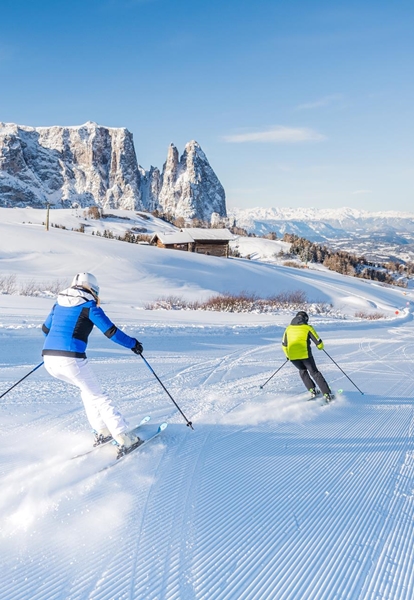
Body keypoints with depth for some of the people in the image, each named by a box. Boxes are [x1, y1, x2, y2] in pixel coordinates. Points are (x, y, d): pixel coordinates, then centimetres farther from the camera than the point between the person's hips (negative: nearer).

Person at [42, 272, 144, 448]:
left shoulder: (59, 302, 18)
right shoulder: (88, 305, 0)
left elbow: (46, 328, 29)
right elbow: (111, 332, -3)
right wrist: (132, 343, 12)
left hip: (49, 359, 7)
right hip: (72, 360, -6)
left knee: (87, 388, 27)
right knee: (98, 397, 8)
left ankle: (102, 432, 25)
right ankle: (125, 439, 7)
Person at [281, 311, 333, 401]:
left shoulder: (289, 328, 16)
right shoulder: (307, 327, 6)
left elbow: (284, 344, 19)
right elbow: (318, 342, 4)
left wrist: (287, 355, 34)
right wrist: (320, 347, 27)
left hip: (292, 356, 3)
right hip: (305, 354, -3)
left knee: (303, 371, 28)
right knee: (314, 372, 10)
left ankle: (312, 390, 20)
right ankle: (327, 394, 5)